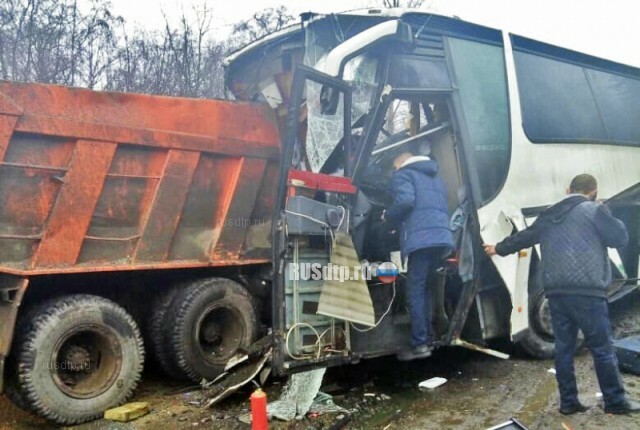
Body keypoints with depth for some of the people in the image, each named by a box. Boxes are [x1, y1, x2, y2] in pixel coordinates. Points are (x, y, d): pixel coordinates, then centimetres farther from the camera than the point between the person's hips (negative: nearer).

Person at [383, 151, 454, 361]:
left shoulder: (403, 174, 8)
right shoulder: (435, 177, 32)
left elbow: (405, 201, -11)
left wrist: (387, 216, 4)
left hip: (421, 239, -7)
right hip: (442, 237, 8)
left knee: (416, 291, -6)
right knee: (426, 288, 15)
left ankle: (419, 344, -9)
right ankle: (427, 338, 14)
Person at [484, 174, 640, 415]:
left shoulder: (549, 216, 18)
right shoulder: (594, 210, -1)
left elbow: (524, 236, 30)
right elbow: (620, 238, 2)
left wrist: (500, 248, 47)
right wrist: (611, 220, 22)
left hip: (556, 291, 6)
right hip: (586, 290, -6)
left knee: (564, 347, 10)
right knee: (603, 348, 3)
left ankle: (568, 402, 15)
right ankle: (616, 401, 11)